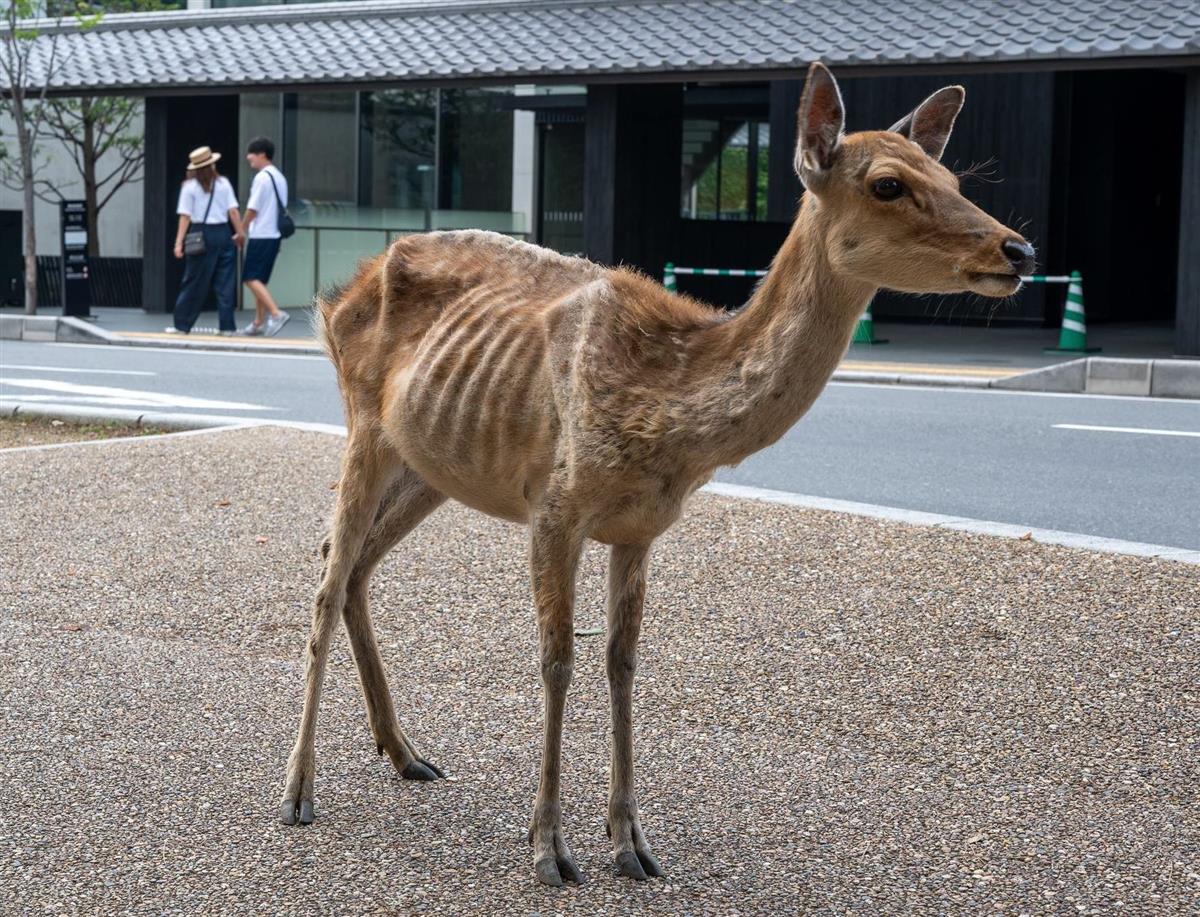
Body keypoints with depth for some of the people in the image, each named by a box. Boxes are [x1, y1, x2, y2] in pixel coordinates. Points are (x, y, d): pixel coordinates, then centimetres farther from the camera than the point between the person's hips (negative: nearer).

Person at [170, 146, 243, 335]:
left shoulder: (190, 186, -2)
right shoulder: (223, 183, 3)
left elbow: (185, 216, -7)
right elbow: (233, 211, -2)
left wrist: (179, 242, -8)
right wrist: (240, 233, 6)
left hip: (201, 234, -1)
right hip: (223, 233, 1)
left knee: (194, 283, 5)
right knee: (225, 282, 5)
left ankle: (182, 324, 8)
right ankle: (227, 325, 3)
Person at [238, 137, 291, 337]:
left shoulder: (262, 178, -13)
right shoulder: (280, 177, 15)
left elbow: (252, 209, -13)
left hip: (260, 236, -9)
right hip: (274, 234, 9)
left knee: (251, 278, -9)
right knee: (260, 279, 14)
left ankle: (276, 313, -21)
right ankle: (259, 322, 16)